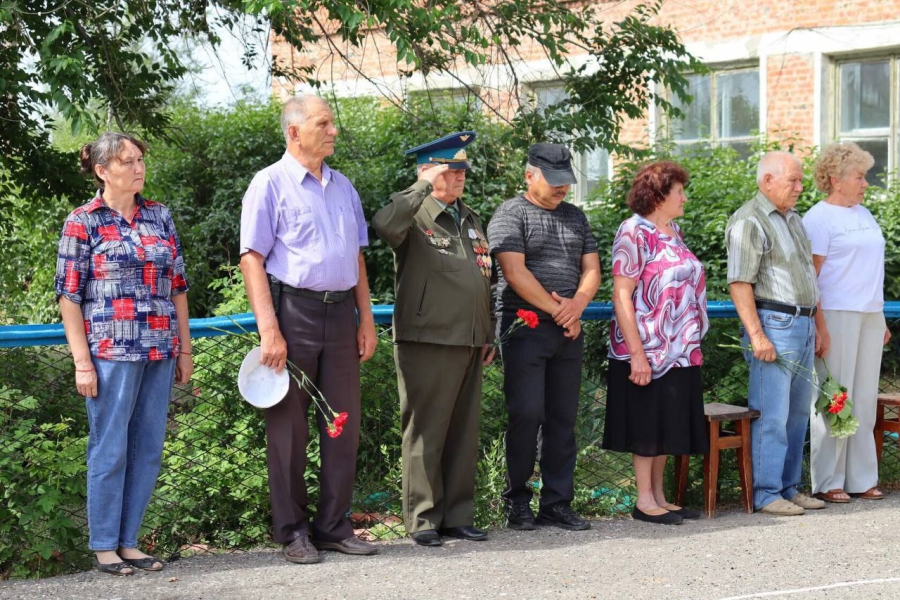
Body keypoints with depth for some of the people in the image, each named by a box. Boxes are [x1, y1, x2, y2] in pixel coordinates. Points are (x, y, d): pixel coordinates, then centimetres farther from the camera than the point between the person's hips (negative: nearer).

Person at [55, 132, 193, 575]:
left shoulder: (159, 216, 10)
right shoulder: (82, 222, -3)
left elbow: (177, 286, 13)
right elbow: (69, 295, -4)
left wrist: (184, 349, 11)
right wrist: (82, 362, -9)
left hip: (160, 353, 5)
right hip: (111, 353, -5)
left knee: (148, 450, 8)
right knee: (110, 450, 2)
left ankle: (128, 542, 20)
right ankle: (103, 546, 15)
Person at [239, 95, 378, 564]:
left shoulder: (343, 188, 16)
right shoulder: (271, 184, -3)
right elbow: (252, 260, -9)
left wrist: (366, 319, 13)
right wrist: (269, 329, -17)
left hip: (340, 313, 6)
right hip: (293, 311, -6)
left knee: (343, 423, 7)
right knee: (289, 427, 1)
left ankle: (334, 527, 18)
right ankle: (293, 532, 11)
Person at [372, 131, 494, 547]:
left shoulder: (470, 219, 19)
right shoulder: (414, 214, -5)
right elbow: (384, 226, -31)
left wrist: (488, 336, 20)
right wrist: (424, 188, -22)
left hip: (469, 343, 7)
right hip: (427, 341, -7)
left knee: (464, 433, 10)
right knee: (425, 432, -1)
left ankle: (459, 516, 18)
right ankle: (423, 520, 6)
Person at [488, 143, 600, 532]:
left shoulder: (575, 217, 18)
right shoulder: (511, 214, -1)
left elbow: (591, 269, 13)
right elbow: (515, 273, -12)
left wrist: (576, 305, -7)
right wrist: (556, 311, -11)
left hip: (568, 332, 6)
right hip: (525, 328, -6)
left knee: (563, 419, 5)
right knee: (527, 415, -7)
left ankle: (557, 503, 11)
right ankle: (517, 499, 6)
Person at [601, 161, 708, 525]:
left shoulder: (673, 231, 12)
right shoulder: (634, 233, -12)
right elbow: (621, 295, -17)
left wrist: (693, 343, 16)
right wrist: (636, 353, -22)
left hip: (680, 347, 8)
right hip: (648, 348, -8)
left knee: (668, 423, 12)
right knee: (648, 423, -1)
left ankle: (659, 495, 21)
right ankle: (644, 500, 8)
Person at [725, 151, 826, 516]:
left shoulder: (792, 219, 19)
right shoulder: (749, 222, -10)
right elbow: (739, 283, -17)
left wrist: (816, 326, 20)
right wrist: (756, 335, -22)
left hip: (802, 325, 9)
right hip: (773, 324, -9)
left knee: (797, 413, 12)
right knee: (771, 414, -7)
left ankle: (789, 487, 19)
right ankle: (766, 493, -1)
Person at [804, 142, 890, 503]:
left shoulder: (863, 214, 17)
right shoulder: (819, 218, -7)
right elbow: (810, 277, -12)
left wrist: (882, 319, 18)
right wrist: (820, 327, -18)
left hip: (869, 315, 8)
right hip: (837, 314, -8)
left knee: (865, 401, 9)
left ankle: (861, 478, 16)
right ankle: (827, 482, 4)